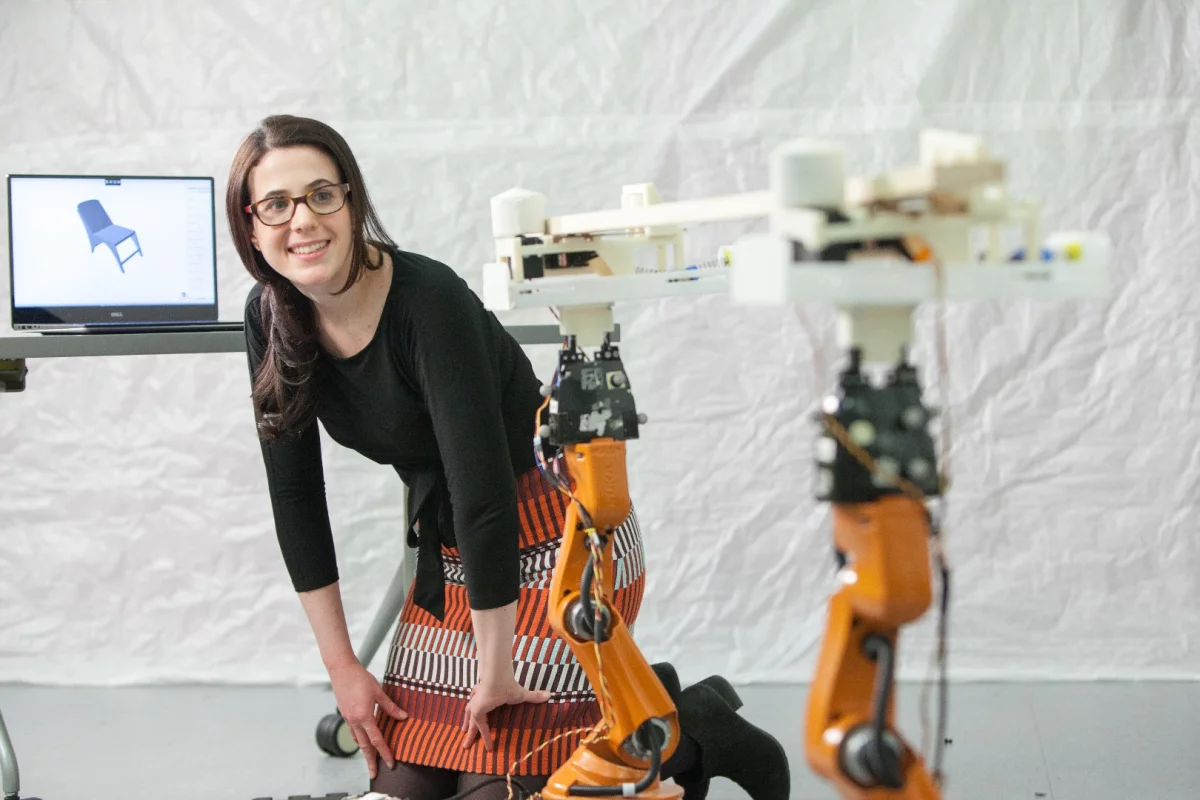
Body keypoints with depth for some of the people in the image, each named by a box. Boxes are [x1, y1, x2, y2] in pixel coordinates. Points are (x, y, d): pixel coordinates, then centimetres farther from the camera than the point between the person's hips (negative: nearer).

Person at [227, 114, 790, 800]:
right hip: (450, 553, 7)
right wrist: (341, 665, 1)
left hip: (558, 542, -7)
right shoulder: (271, 319, -6)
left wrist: (495, 673, -22)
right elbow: (296, 493, 0)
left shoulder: (429, 301, -28)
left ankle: (700, 725, 14)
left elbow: (484, 491, -28)